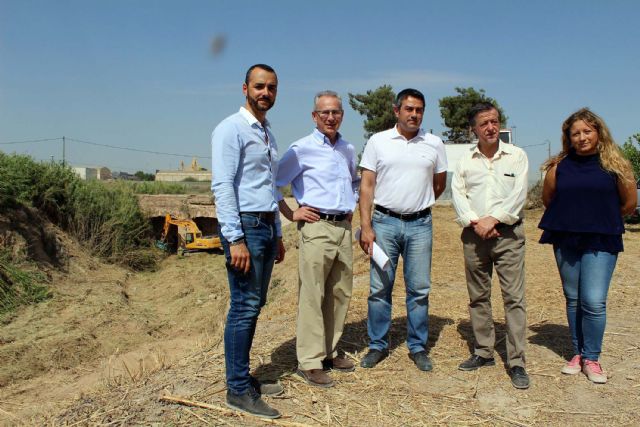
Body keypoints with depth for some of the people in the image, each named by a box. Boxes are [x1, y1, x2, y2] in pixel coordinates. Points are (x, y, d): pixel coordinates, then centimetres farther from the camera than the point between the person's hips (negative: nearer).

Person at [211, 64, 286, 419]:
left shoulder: (268, 134, 19)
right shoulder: (231, 129, -7)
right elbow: (222, 186, -15)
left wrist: (278, 234, 20)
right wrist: (236, 239, -21)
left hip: (266, 226, 8)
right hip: (245, 226, -8)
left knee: (254, 306, 12)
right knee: (244, 308, -5)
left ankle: (243, 377, 24)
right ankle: (238, 390, 7)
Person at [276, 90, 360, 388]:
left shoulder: (348, 150, 15)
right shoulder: (302, 149, -4)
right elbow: (274, 184, -6)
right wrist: (291, 214, -7)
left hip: (344, 228, 7)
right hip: (317, 228, -7)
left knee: (340, 293, 11)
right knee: (312, 296, -5)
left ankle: (330, 351, 24)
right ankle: (310, 362, 3)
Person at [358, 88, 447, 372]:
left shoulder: (434, 144, 5)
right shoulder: (378, 142, 1)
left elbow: (440, 184, 18)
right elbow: (366, 186, -2)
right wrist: (366, 227, -8)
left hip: (420, 224, 1)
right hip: (384, 223, -1)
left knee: (419, 289, 7)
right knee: (379, 288, 4)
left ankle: (417, 347, 21)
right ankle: (378, 345, 18)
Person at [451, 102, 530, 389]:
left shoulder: (516, 156, 4)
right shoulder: (465, 160, 10)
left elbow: (518, 195, -5)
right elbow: (458, 194, 2)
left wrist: (493, 219, -14)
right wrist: (475, 222, -12)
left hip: (508, 233, -2)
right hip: (474, 234, 3)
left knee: (514, 297, -6)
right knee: (478, 297, 9)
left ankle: (516, 362, 0)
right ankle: (484, 352, 21)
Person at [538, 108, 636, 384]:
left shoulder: (614, 163, -3)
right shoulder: (559, 166, 1)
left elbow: (630, 203, 3)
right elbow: (547, 200, 9)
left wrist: (604, 218, 10)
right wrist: (570, 217, 9)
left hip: (601, 242, -2)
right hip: (566, 241, 3)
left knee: (594, 301, -8)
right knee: (573, 299, 12)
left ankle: (592, 358, 10)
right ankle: (577, 353, 25)